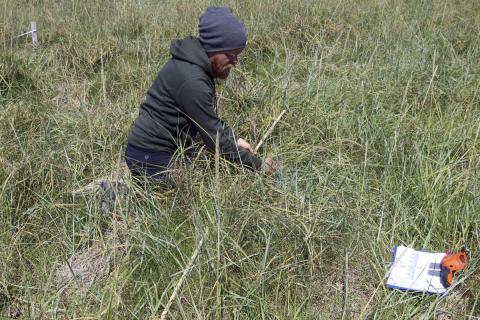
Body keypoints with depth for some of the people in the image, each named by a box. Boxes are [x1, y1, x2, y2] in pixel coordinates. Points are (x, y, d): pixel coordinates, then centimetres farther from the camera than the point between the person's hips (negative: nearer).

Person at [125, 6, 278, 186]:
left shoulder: (197, 65, 4)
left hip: (157, 149, 10)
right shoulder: (191, 80, -26)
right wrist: (259, 165, -15)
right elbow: (214, 136, -22)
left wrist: (235, 140, 5)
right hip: (150, 157, -10)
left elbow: (210, 119, 17)